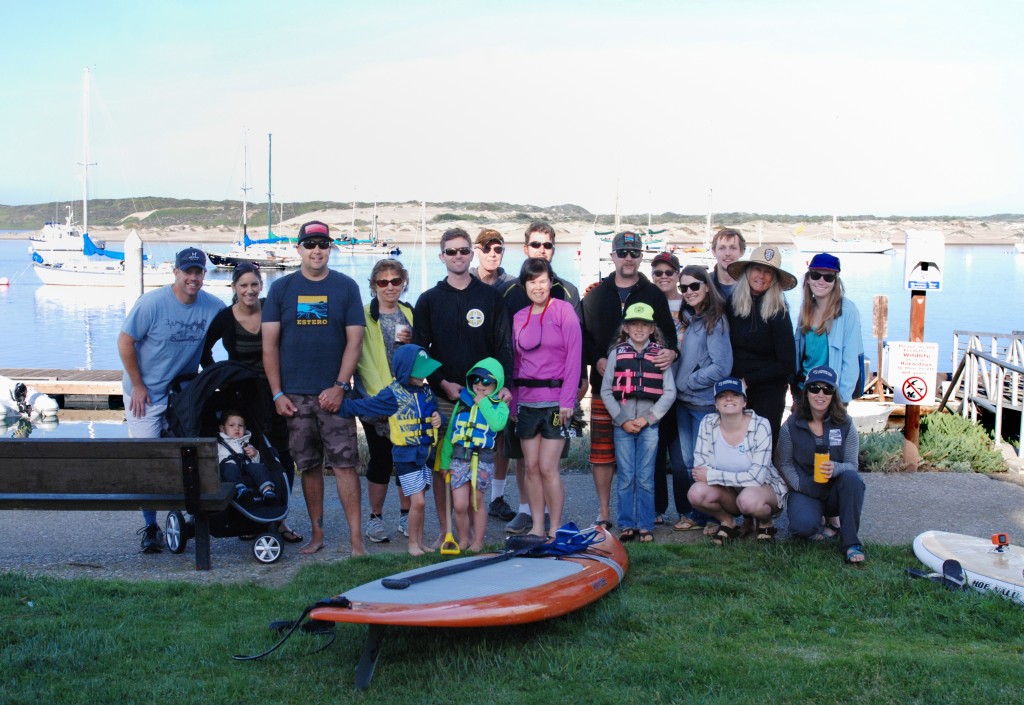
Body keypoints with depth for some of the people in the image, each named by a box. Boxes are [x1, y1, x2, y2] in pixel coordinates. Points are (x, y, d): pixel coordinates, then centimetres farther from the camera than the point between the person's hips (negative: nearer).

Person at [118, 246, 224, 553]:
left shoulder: (213, 307, -7)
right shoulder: (152, 303, -17)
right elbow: (125, 342, -11)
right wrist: (138, 385, -10)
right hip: (146, 394, -3)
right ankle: (150, 527, 9)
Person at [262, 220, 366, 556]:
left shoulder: (346, 287, 3)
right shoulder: (281, 288, 6)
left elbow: (354, 340, 0)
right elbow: (269, 344, 4)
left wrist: (340, 387, -9)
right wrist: (277, 394, -2)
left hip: (333, 393, -2)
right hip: (294, 395, 2)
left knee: (344, 463, -6)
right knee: (308, 465, 8)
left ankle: (356, 538, -4)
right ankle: (317, 532, 19)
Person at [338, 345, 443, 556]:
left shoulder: (426, 392, 6)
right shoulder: (393, 394, -12)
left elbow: (434, 411, 21)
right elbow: (361, 406, -11)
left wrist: (438, 418, -2)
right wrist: (339, 404, -20)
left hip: (426, 453, 5)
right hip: (406, 455, -5)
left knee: (418, 501, 11)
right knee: (418, 501, -8)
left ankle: (420, 542, 21)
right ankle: (412, 543, 9)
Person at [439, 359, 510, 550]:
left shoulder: (499, 405, 1)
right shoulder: (462, 402, 10)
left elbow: (498, 424, -23)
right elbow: (450, 433, 13)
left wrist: (483, 402, -14)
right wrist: (445, 461, 11)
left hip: (483, 461, -2)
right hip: (459, 459, 2)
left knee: (476, 503, 8)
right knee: (459, 505, -1)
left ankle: (478, 542, 22)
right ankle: (463, 540, 17)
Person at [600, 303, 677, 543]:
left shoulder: (660, 355, 6)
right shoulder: (617, 353, 6)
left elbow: (670, 392, 2)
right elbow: (606, 391, 4)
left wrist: (647, 418, -6)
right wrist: (622, 420, -4)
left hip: (649, 424, 0)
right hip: (622, 424, 0)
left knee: (645, 478, 1)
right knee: (626, 477, 2)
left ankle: (645, 526, 8)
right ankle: (627, 525, 9)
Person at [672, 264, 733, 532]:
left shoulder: (715, 321, -12)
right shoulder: (690, 319, 12)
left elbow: (722, 367, -18)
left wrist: (688, 382, -12)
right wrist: (679, 385, 6)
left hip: (705, 402, -8)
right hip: (684, 401, 8)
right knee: (686, 461, 10)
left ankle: (699, 515, 13)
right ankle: (691, 512, 20)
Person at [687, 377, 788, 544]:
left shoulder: (760, 426, -20)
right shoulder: (708, 423, -11)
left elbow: (757, 476, -27)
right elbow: (700, 467, -14)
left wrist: (711, 475, -25)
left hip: (766, 488, -3)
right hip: (729, 492, 3)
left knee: (748, 499, -37)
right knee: (697, 493, -27)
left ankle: (766, 522, -1)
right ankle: (728, 522, 4)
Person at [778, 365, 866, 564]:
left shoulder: (845, 424, -5)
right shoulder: (791, 426, -5)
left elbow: (851, 464, -8)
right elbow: (785, 464, 0)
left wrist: (835, 468, -32)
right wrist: (801, 486, -17)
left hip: (836, 489, 1)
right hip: (805, 490, -1)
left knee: (852, 478, -34)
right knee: (802, 526, -32)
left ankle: (850, 542, -24)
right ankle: (830, 524, 8)